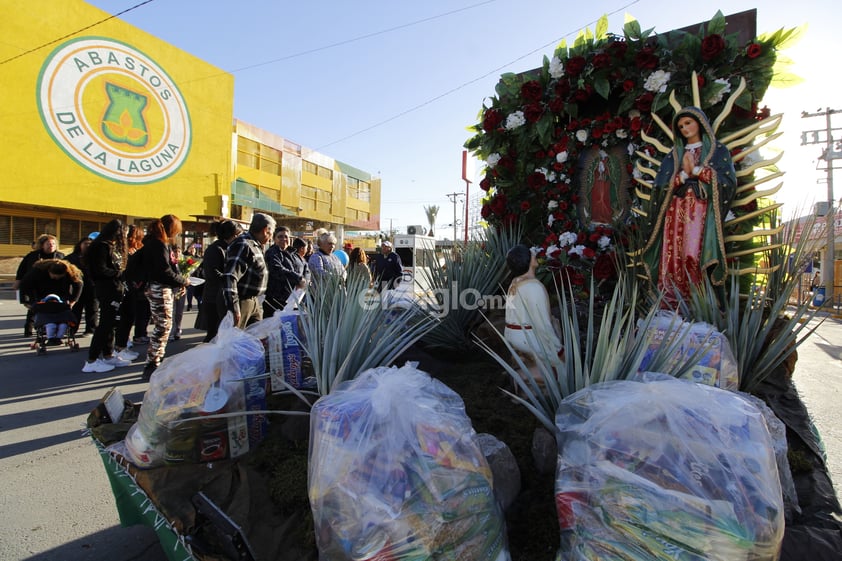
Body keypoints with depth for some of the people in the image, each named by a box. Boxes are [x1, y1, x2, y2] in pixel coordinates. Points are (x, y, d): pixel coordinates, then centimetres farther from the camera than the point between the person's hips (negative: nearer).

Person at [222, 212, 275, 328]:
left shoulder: (256, 246, 13)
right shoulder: (243, 245, -18)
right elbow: (229, 277, -26)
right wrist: (234, 309, -27)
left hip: (254, 302, 10)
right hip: (240, 302, -10)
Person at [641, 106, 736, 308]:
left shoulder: (718, 151, 12)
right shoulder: (674, 155, 19)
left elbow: (728, 181, -1)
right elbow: (661, 185, 8)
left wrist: (696, 169, -6)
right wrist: (684, 174, -7)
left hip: (702, 212, -2)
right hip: (676, 212, 3)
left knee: (694, 256, -17)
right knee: (673, 259, -6)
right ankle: (671, 306, -5)